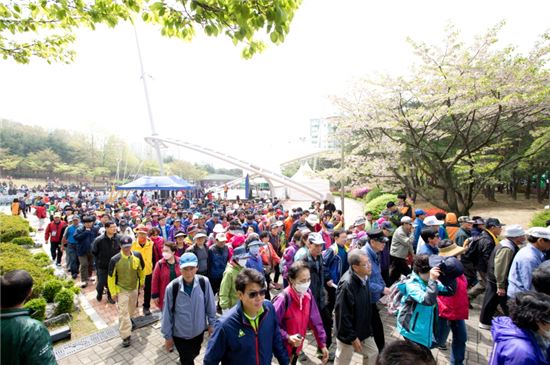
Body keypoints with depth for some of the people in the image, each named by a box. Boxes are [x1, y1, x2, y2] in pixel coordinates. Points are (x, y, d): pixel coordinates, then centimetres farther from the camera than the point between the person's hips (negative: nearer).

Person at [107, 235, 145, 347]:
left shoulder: (137, 256, -17)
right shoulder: (115, 260, -25)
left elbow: (142, 269, 1)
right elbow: (111, 277, -14)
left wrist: (142, 281, 11)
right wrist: (113, 293, -9)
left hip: (134, 287, 4)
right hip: (121, 290, -3)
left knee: (132, 308, 25)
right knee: (123, 312, -3)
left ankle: (130, 319, 55)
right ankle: (126, 336, 9)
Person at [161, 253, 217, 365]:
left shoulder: (204, 282, -20)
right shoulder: (172, 287, -23)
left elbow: (210, 304, -6)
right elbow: (167, 313, -10)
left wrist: (211, 323, 3)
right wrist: (167, 336, -2)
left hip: (199, 331, 3)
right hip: (180, 334, -3)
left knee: (194, 354, 28)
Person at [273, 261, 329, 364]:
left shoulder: (308, 294, -11)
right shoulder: (283, 299, -31)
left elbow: (315, 320, -3)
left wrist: (322, 344, -3)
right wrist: (287, 338, -33)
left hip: (297, 346, 6)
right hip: (283, 348, -6)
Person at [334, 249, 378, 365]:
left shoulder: (364, 278, -5)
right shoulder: (347, 284, -34)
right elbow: (342, 314, -28)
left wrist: (368, 327, 17)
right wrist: (352, 337, -19)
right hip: (348, 333, -7)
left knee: (373, 353, 21)